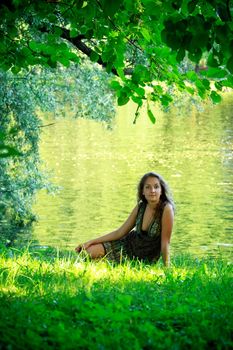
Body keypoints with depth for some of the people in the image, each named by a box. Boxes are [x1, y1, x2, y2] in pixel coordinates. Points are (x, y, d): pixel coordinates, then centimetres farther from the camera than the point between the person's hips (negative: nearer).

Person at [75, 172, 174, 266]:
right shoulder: (140, 207, -7)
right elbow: (120, 232, -1)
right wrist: (90, 242, -4)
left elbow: (165, 243, -21)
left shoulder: (166, 209, -25)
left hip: (145, 259, -5)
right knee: (89, 250, -5)